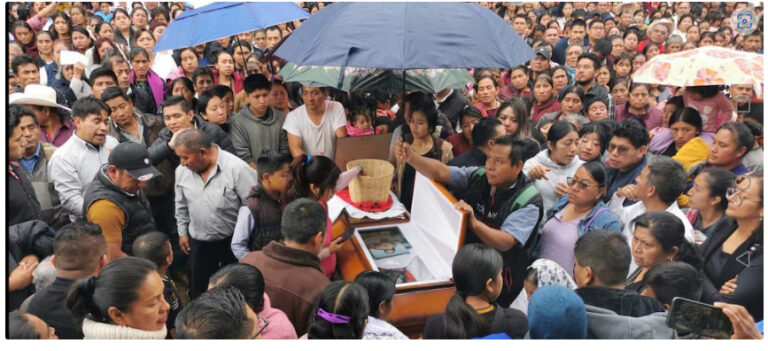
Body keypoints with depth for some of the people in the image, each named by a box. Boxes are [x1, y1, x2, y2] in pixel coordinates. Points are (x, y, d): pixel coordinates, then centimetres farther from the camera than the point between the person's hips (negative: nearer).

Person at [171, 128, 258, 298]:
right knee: (198, 292, 17)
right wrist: (182, 232, 16)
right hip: (198, 242, 4)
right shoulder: (181, 171, -4)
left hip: (234, 241, -4)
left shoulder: (237, 168, -22)